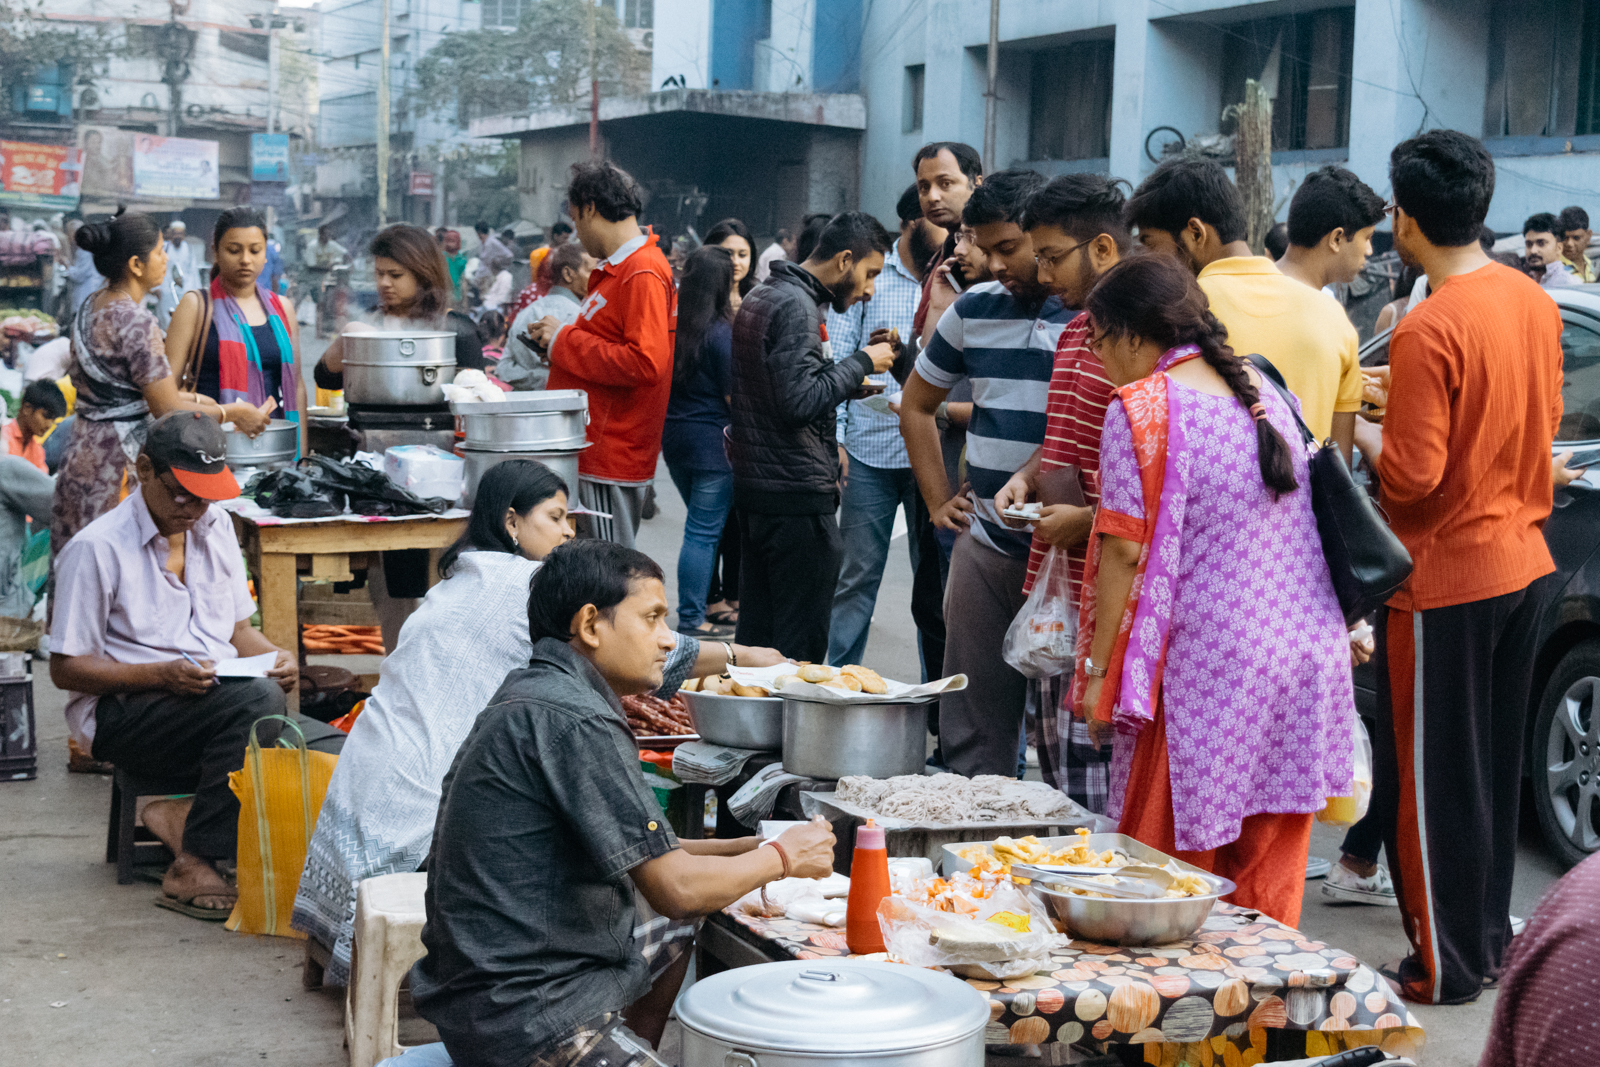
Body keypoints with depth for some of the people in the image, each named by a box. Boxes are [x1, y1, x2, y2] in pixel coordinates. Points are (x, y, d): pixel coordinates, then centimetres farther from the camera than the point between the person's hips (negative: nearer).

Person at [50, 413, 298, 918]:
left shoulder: (216, 526, 12)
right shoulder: (96, 548, -9)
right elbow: (66, 668, -9)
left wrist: (275, 656, -6)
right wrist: (163, 675, -22)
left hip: (219, 700, 6)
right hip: (120, 715, -6)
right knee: (256, 700, -34)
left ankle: (182, 814, -12)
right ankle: (193, 869, -28)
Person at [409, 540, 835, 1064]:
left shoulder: (535, 694, 12)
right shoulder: (571, 720, -20)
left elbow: (638, 852, 19)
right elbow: (675, 889, -20)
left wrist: (746, 849, 9)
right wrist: (782, 856, -3)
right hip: (525, 1015, -11)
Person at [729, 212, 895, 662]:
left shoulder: (762, 295, 16)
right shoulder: (796, 306, -15)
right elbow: (800, 400, -24)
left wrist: (850, 382, 14)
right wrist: (861, 363, -12)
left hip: (754, 489, 10)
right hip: (798, 495, -10)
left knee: (756, 635, 14)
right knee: (801, 646, -4)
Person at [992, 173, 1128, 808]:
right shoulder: (1074, 332, 16)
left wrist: (1089, 520, -17)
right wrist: (1027, 478, 10)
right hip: (1053, 589, 10)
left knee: (1093, 791, -7)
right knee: (1055, 774, 15)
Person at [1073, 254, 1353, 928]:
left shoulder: (1142, 408, -10)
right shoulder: (1263, 393, 12)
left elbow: (1127, 549, -13)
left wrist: (1097, 670, -7)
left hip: (1208, 671, -7)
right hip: (1305, 662, 7)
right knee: (1266, 882, 13)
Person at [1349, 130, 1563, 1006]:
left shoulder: (1428, 331, -22)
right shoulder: (1533, 300, 3)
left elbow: (1412, 474, -23)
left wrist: (1358, 429, -4)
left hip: (1445, 580, -8)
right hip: (1522, 562, 8)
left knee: (1433, 779, 4)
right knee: (1494, 766, 19)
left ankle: (1446, 966, 13)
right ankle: (1489, 938, 32)